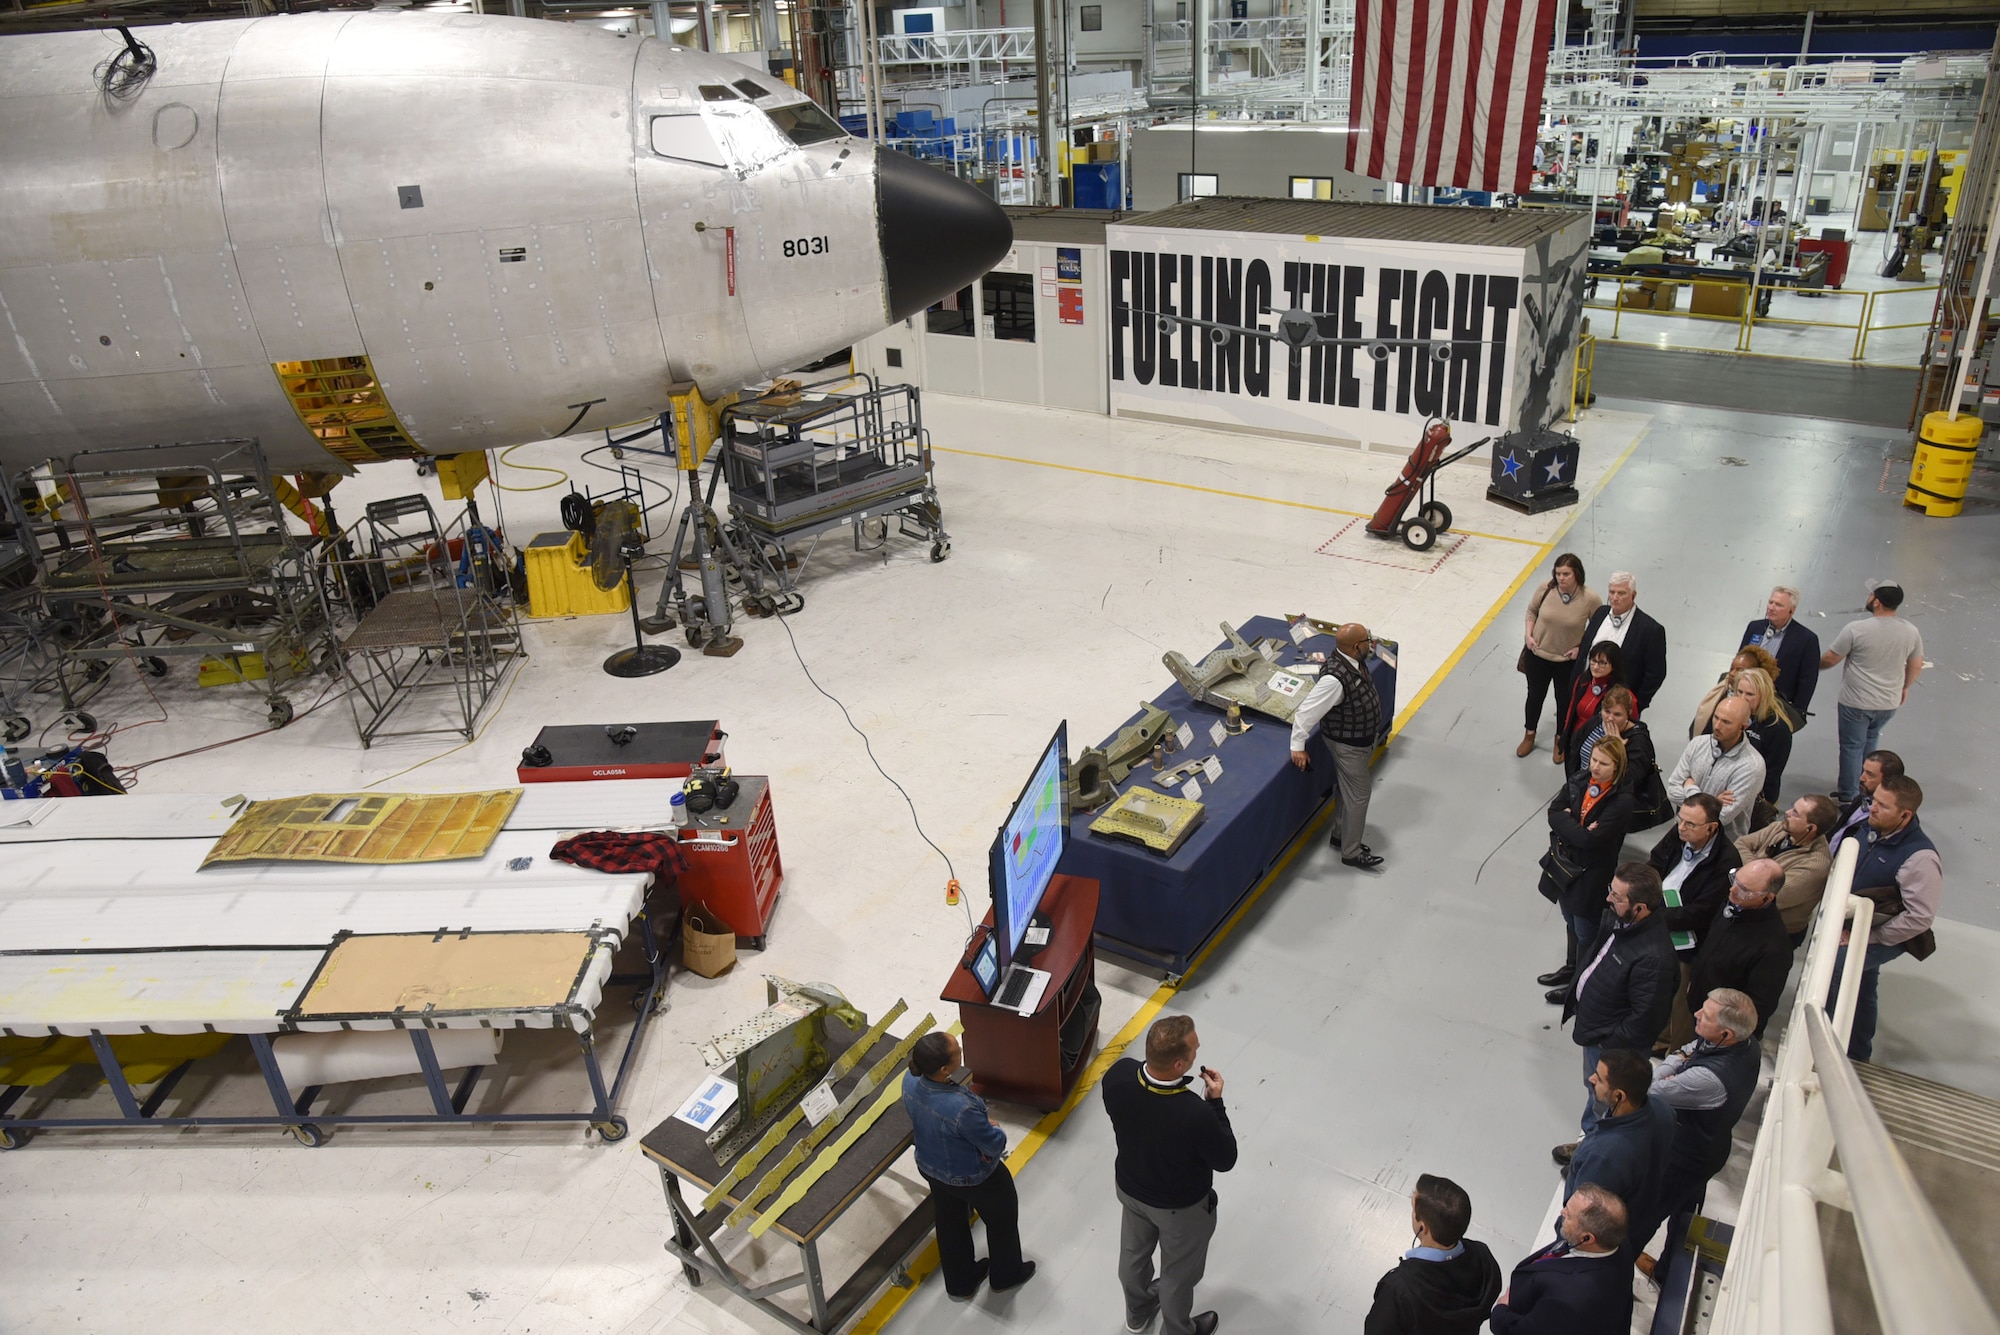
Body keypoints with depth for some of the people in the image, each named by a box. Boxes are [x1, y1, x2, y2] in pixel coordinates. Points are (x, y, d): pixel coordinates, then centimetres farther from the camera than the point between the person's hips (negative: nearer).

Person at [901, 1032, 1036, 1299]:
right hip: (972, 1178, -6)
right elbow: (995, 1144, -27)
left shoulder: (910, 1082, -23)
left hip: (931, 1169, 6)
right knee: (1001, 1219, 25)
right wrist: (993, 1128, -4)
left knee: (950, 1223, 30)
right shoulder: (962, 1109, -44)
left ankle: (959, 1284, 54)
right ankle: (1006, 1275, 51)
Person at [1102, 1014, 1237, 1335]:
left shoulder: (1118, 1074, -29)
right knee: (1178, 1273, 25)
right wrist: (1215, 1102, -17)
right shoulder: (1195, 1113, -43)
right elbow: (1225, 1160, -22)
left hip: (1129, 1187, 5)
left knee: (1133, 1252, 33)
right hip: (1180, 1206, -5)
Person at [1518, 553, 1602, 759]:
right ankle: (1529, 735, 45)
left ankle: (1560, 739, 44)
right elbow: (1532, 610, 1)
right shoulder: (1546, 589, -18)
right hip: (1537, 655, 1)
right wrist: (1528, 634, -9)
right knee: (1535, 696, 21)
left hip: (1568, 661, -1)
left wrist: (1582, 648, -14)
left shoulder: (1590, 599, -22)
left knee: (1564, 700, 19)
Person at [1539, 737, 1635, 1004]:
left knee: (1585, 932, 12)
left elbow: (1589, 839, -28)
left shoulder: (1621, 801, -23)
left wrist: (1566, 820, -15)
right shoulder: (1578, 783, -4)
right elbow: (1553, 813, -6)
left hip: (1592, 874, -6)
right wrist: (1577, 827, -21)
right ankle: (1571, 968, 47)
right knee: (1571, 924, 26)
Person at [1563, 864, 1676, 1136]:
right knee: (1593, 1086, 31)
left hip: (1611, 1046, -8)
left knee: (1602, 1099, 18)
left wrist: (1608, 1042, -17)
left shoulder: (1653, 958, -38)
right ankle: (1589, 1138, 55)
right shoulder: (1618, 919, -13)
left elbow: (1645, 1019, -30)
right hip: (1592, 1026, 8)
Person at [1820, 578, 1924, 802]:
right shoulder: (1911, 632, -7)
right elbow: (1916, 666, 6)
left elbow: (1829, 659, -13)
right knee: (1870, 741, 26)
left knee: (1852, 747, 10)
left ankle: (1848, 795, 21)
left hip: (1857, 703, -5)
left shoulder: (1856, 629, -22)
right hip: (1890, 703, 5)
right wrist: (1904, 687, 24)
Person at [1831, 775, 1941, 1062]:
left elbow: (1920, 917, -27)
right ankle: (1857, 1052, 43)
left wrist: (1868, 937, -21)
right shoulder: (1874, 830, -5)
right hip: (1855, 925, 8)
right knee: (1860, 991, 23)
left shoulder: (1920, 858, -28)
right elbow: (1849, 872, 14)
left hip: (1882, 938, -8)